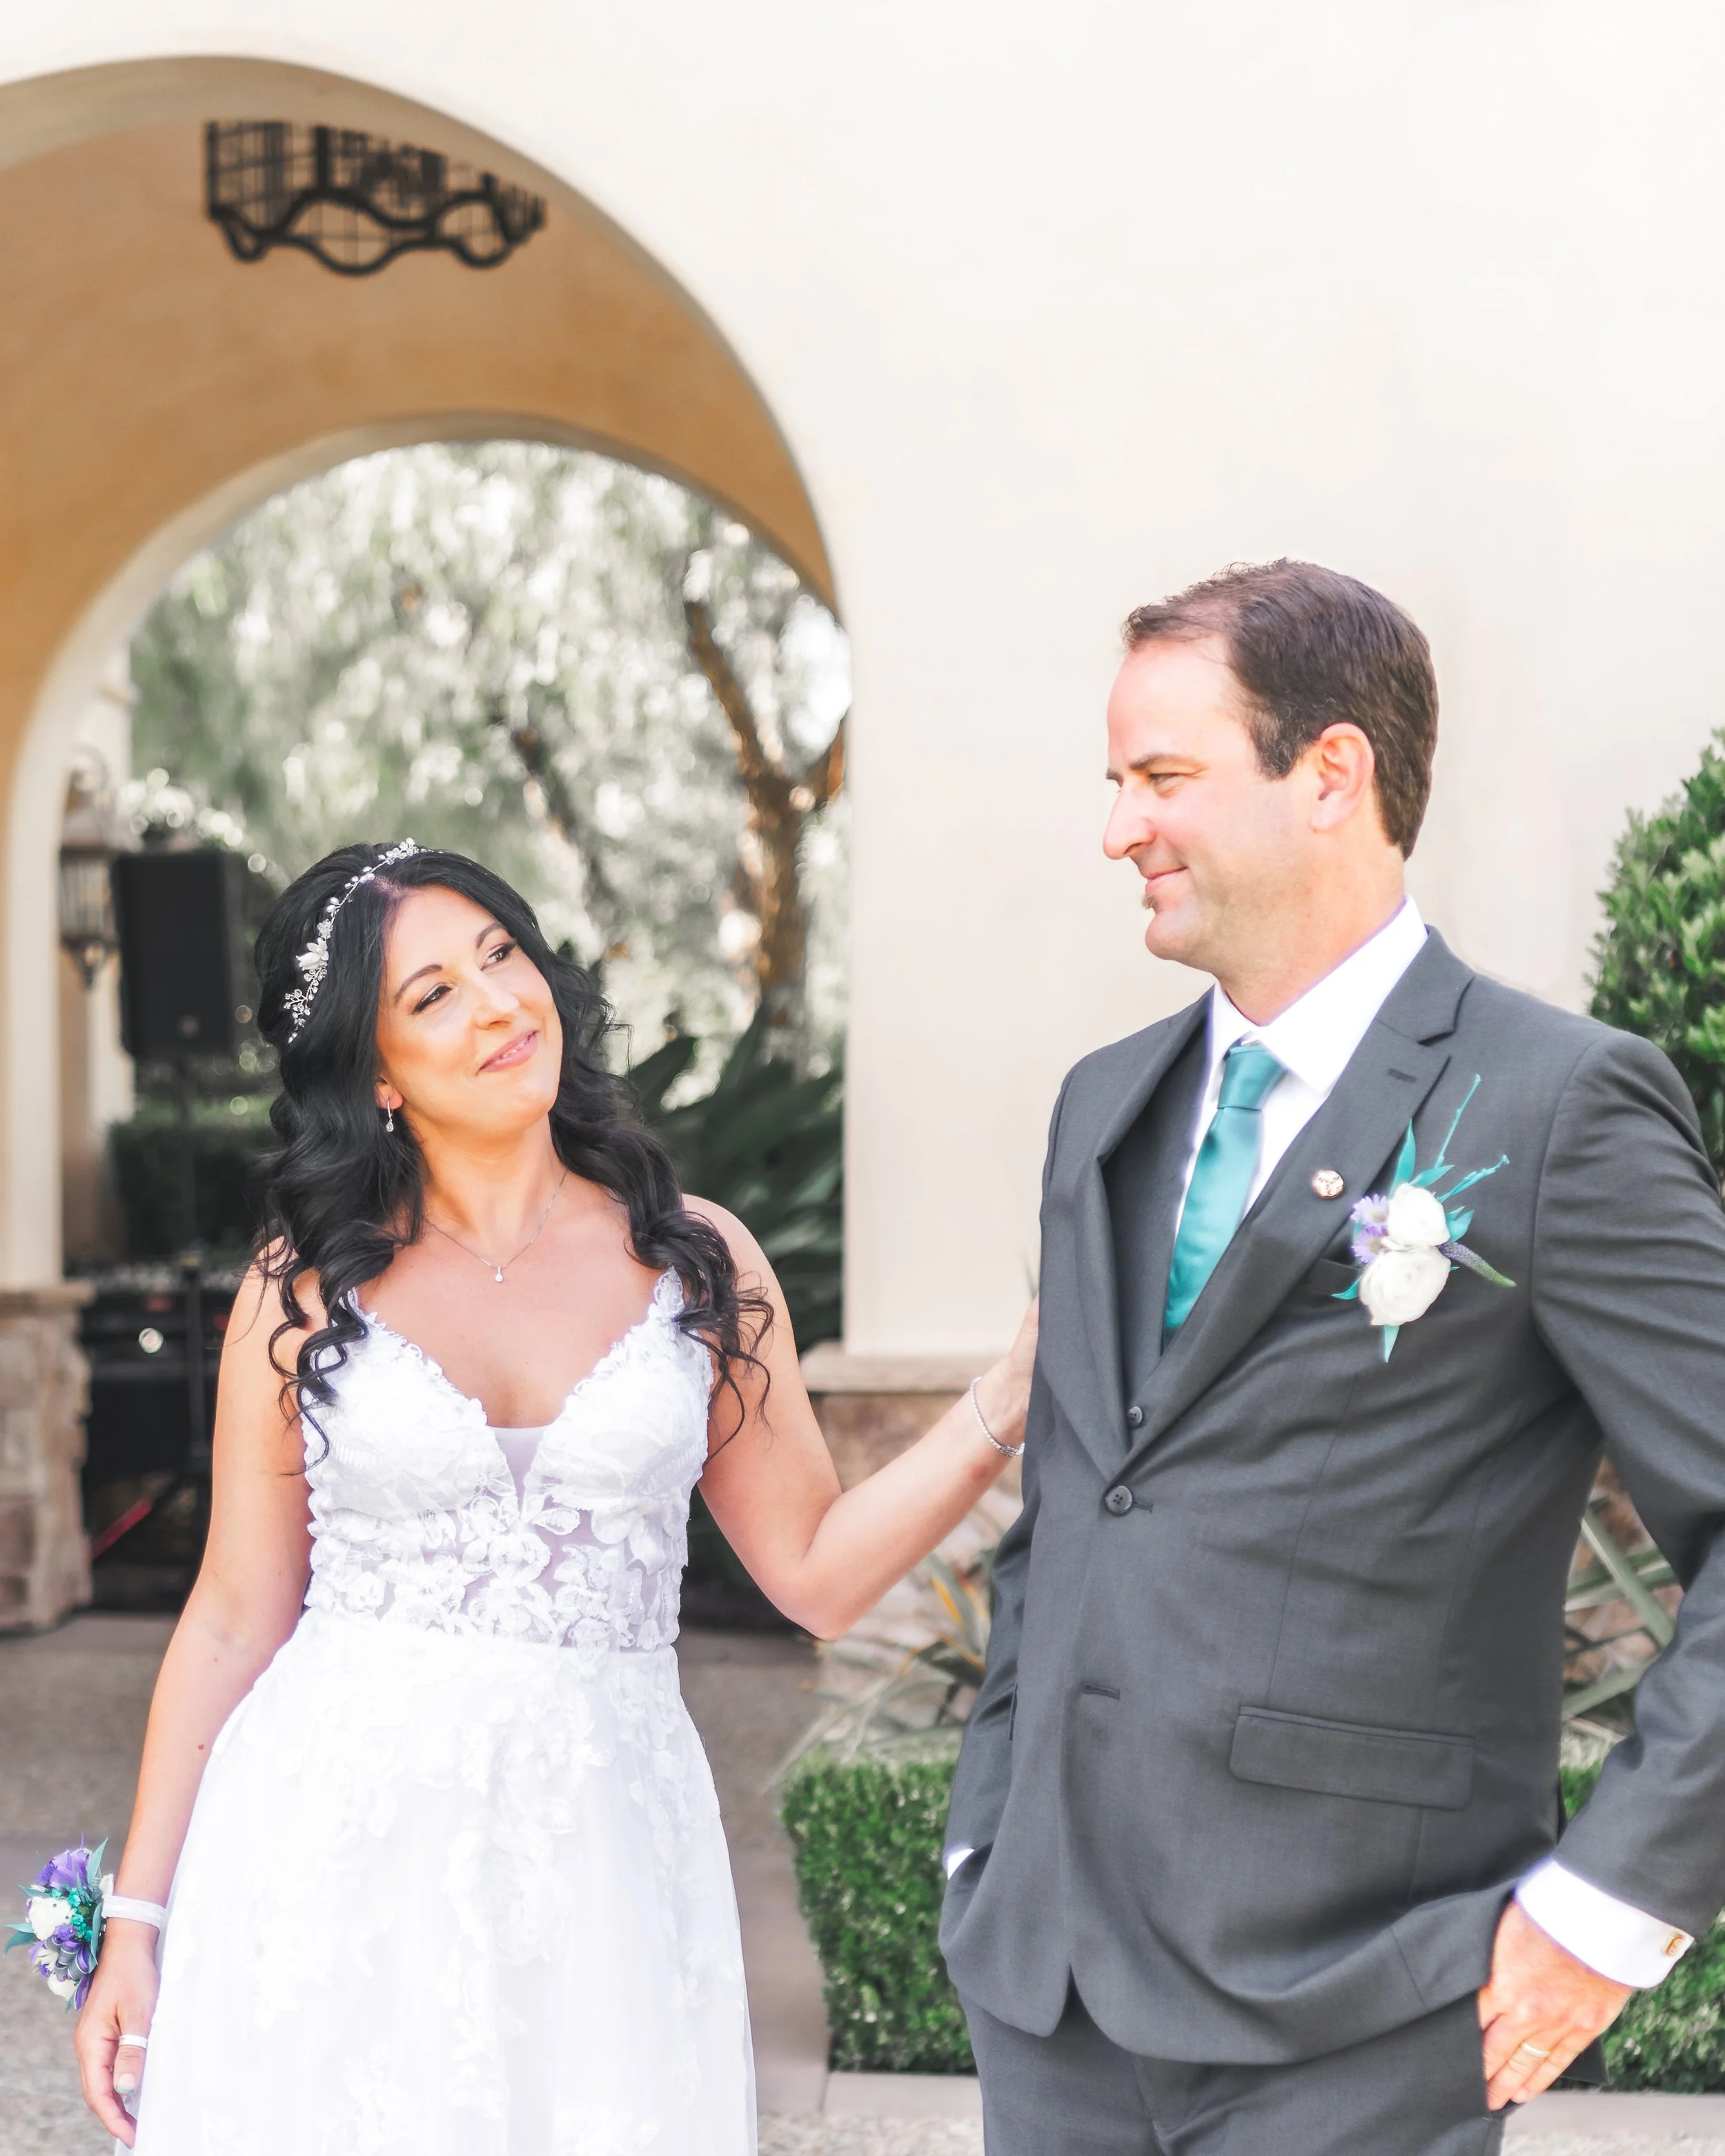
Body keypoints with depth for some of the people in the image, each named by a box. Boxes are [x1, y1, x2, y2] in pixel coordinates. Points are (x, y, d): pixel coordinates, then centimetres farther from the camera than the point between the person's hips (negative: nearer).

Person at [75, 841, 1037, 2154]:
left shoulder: (697, 1262, 4)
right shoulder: (308, 1290, 1)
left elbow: (818, 1569, 4)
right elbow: (235, 1617, 4)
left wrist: (1006, 1408, -8)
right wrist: (138, 1921, 2)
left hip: (597, 1843, 1)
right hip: (332, 1842, -1)